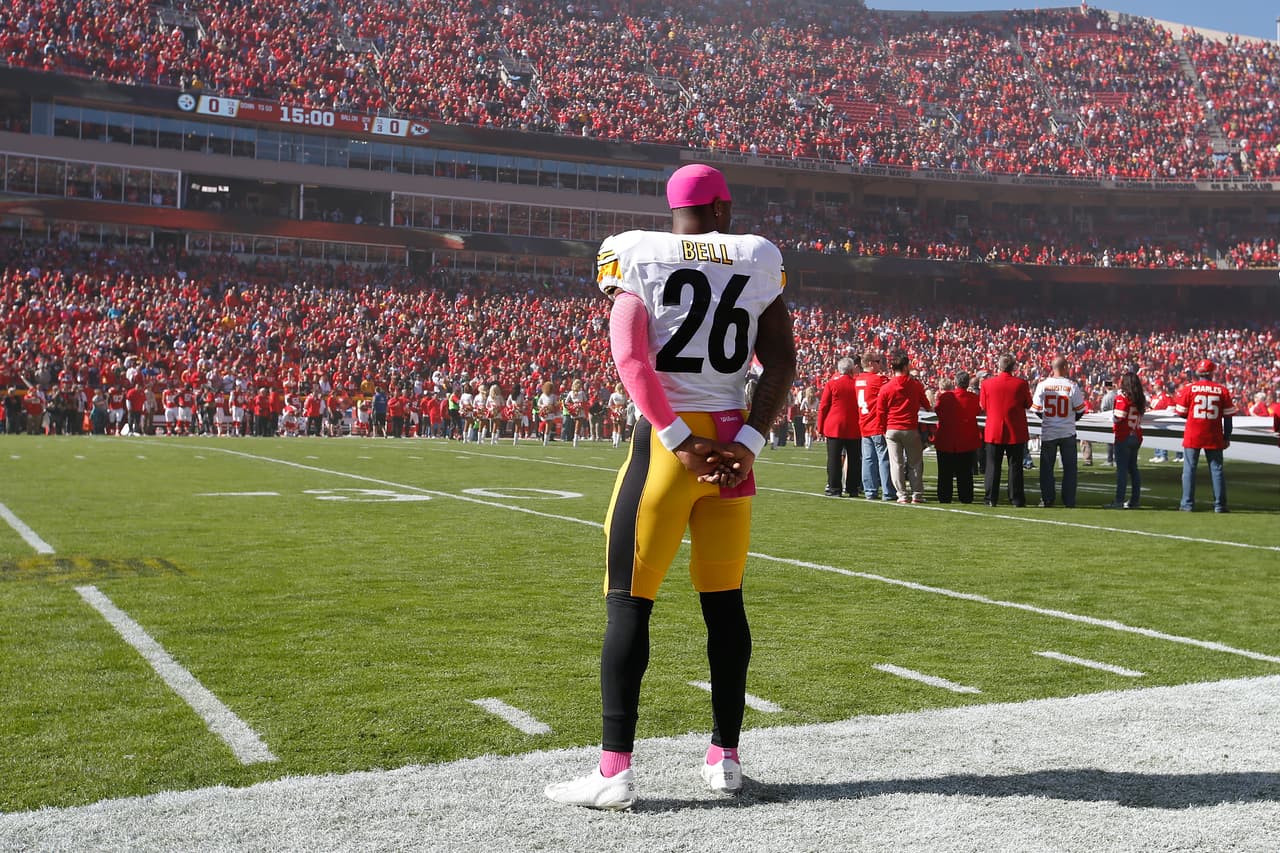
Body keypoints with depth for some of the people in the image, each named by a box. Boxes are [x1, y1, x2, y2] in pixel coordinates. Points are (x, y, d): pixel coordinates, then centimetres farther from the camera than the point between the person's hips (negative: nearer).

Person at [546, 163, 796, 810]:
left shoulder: (638, 255, 0)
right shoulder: (758, 260, 9)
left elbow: (630, 355, -13)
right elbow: (781, 362, 3)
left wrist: (678, 440, -13)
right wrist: (748, 442, -3)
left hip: (665, 438, -4)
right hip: (731, 436, 4)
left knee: (629, 601, 0)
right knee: (724, 600, 13)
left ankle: (615, 770, -1)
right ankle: (725, 757, 20)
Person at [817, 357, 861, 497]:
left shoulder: (831, 384, -3)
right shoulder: (857, 384, 1)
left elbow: (823, 407, -3)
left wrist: (820, 427, 5)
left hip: (834, 427, -2)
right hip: (854, 429, 2)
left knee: (834, 459, 1)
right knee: (853, 459, 8)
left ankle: (834, 488, -1)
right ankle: (852, 489, 11)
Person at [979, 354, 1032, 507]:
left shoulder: (987, 383, -6)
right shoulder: (1021, 383, -8)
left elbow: (983, 406, 4)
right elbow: (1028, 404, 2)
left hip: (994, 431, 0)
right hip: (1016, 432, 0)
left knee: (993, 466, 8)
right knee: (1015, 466, 7)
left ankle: (991, 499, 8)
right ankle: (1017, 499, 8)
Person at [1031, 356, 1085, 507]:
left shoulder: (1043, 384, -7)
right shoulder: (1072, 386, -9)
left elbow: (1037, 409, -1)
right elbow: (1080, 410, -2)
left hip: (1048, 432, 1)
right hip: (1067, 432, -1)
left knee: (1047, 467, 10)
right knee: (1069, 467, 9)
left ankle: (1047, 499, 9)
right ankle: (1069, 500, 9)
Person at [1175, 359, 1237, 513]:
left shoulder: (1189, 388, -4)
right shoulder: (1222, 390, 0)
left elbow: (1180, 413, 0)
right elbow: (1228, 416, 2)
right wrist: (1227, 437, 9)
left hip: (1192, 436, -1)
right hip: (1214, 437, 1)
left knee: (1189, 469, 5)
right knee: (1216, 470, 7)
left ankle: (1187, 504, 3)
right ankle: (1220, 505, 7)